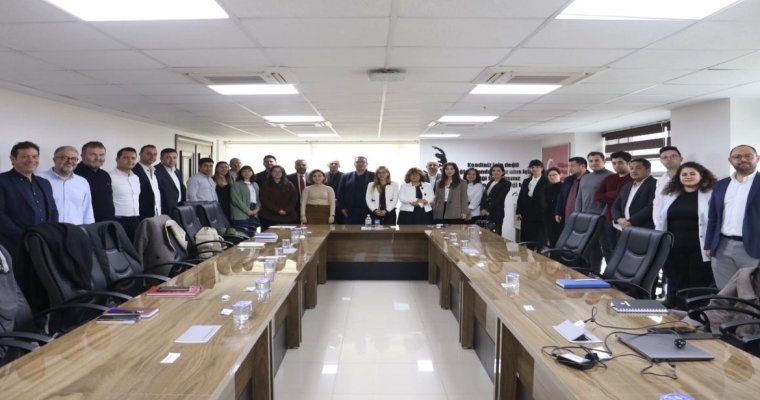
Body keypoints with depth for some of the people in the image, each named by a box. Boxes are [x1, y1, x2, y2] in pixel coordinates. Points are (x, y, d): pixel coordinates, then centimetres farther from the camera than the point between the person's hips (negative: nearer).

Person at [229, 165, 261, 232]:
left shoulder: (255, 185, 21)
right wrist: (248, 211, -13)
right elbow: (236, 200, -9)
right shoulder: (236, 185, 0)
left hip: (254, 215, 6)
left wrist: (257, 209, -2)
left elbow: (258, 198, 18)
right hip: (241, 216, -6)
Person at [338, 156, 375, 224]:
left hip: (368, 212, -2)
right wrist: (342, 208, 4)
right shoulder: (346, 177, 11)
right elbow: (340, 193, 11)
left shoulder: (373, 176, 4)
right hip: (350, 212, 2)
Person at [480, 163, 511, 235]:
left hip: (496, 214, -6)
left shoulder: (506, 184, -3)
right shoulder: (490, 182, 16)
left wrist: (488, 210, -12)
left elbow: (499, 199, -10)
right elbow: (485, 196, 12)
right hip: (485, 213, 6)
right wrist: (482, 209, -2)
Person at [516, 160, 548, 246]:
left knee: (539, 240, -3)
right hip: (526, 215, 5)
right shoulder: (526, 181, 15)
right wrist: (519, 212, 5)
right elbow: (520, 197, 13)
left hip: (540, 215, -5)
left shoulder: (546, 181, -1)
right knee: (526, 239, 6)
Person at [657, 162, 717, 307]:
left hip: (699, 249, -4)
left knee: (699, 286, 2)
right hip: (673, 248, 4)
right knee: (675, 284, 12)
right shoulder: (669, 195, 13)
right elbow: (660, 220, 17)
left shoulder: (711, 194, 0)